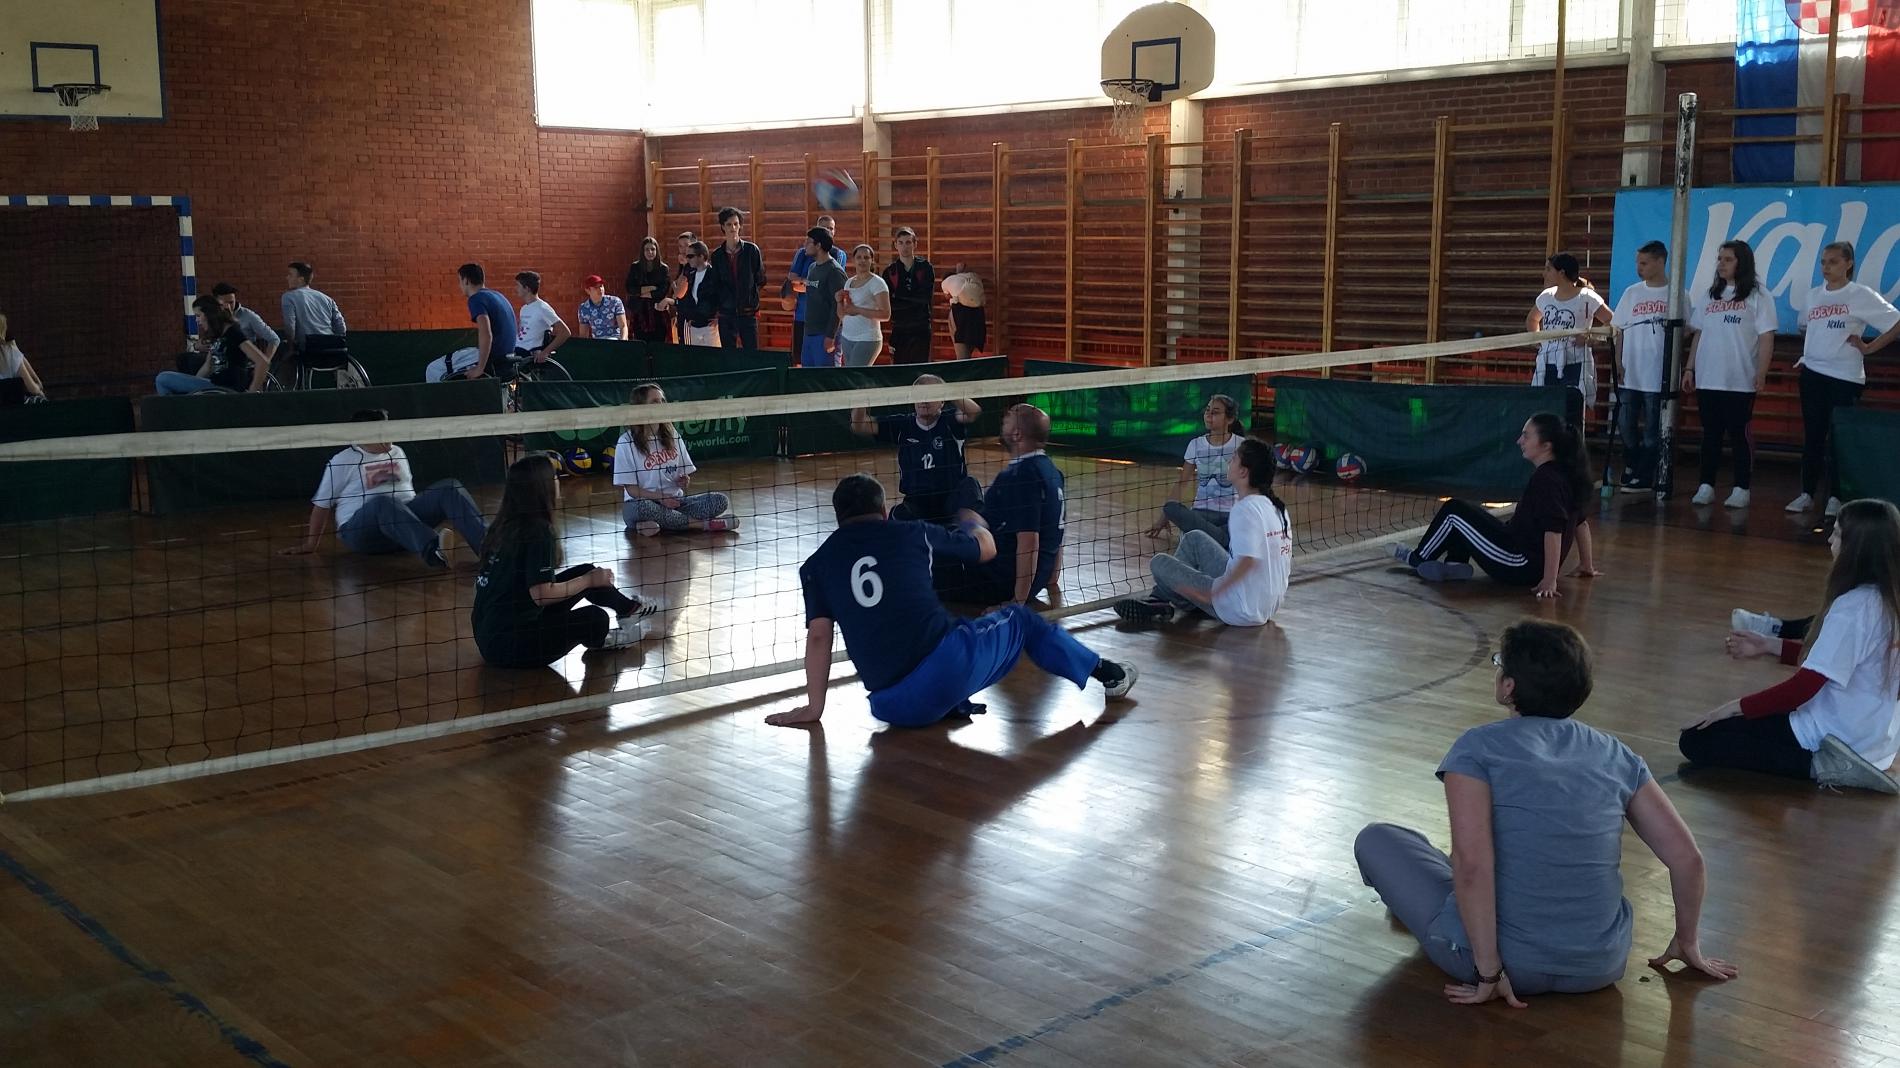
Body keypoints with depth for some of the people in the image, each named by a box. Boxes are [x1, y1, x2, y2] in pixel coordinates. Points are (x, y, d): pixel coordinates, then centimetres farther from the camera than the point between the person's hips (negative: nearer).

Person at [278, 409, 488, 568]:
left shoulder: (397, 453, 20)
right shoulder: (341, 462, 3)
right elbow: (322, 504, 7)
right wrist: (311, 545, 9)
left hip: (406, 519, 6)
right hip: (360, 532, -6)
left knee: (450, 489, -18)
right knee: (383, 503, -42)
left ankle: (486, 542, -41)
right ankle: (431, 549, -67)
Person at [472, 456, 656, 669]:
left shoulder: (505, 525, 3)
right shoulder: (538, 532, -20)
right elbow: (542, 594, -24)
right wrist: (589, 581, -10)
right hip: (511, 646, -9)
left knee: (585, 572, 13)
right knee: (595, 618, -1)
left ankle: (629, 608, 34)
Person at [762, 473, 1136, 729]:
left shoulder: (817, 564, 10)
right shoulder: (911, 534, 9)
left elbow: (818, 636, 1)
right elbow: (987, 549, 23)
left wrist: (813, 707, 8)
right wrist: (973, 522, 46)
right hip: (949, 663, -1)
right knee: (1020, 619, 25)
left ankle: (953, 705, 11)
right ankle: (1106, 673, 37)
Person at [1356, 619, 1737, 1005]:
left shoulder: (1478, 748, -11)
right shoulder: (1617, 757, 2)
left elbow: (1471, 864, -23)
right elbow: (1689, 860, 2)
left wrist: (1489, 973, -17)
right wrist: (1687, 943, 17)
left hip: (1511, 962, -5)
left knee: (1376, 840, 15)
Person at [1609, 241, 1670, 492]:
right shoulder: (1631, 292, 9)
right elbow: (1620, 331, 9)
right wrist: (1618, 364, 2)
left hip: (1658, 375, -4)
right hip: (1629, 374, 4)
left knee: (1652, 429, 2)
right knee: (1626, 425, 7)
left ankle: (1643, 477, 9)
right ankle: (1631, 469, 22)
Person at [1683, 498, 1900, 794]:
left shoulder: (1852, 607, -24)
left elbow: (1806, 685, -23)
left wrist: (1736, 707, -13)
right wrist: (1770, 645, 15)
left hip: (1836, 734, -10)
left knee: (1696, 740, -8)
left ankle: (1820, 766, -12)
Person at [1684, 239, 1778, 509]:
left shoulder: (1757, 296, -2)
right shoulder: (1710, 296, 14)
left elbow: (1766, 337, -6)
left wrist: (1762, 372, -14)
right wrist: (1689, 368, 11)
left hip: (1740, 381, -5)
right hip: (1707, 378, 5)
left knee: (1739, 434, -1)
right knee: (1710, 433, 7)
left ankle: (1742, 489, 5)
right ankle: (1706, 486, 11)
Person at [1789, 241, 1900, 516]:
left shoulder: (1862, 295, -7)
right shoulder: (1813, 295, 10)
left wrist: (1869, 347, -10)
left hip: (1845, 377, -5)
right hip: (1812, 373, 5)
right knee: (1812, 436, 8)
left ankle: (1836, 497, 6)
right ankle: (1807, 493, 14)